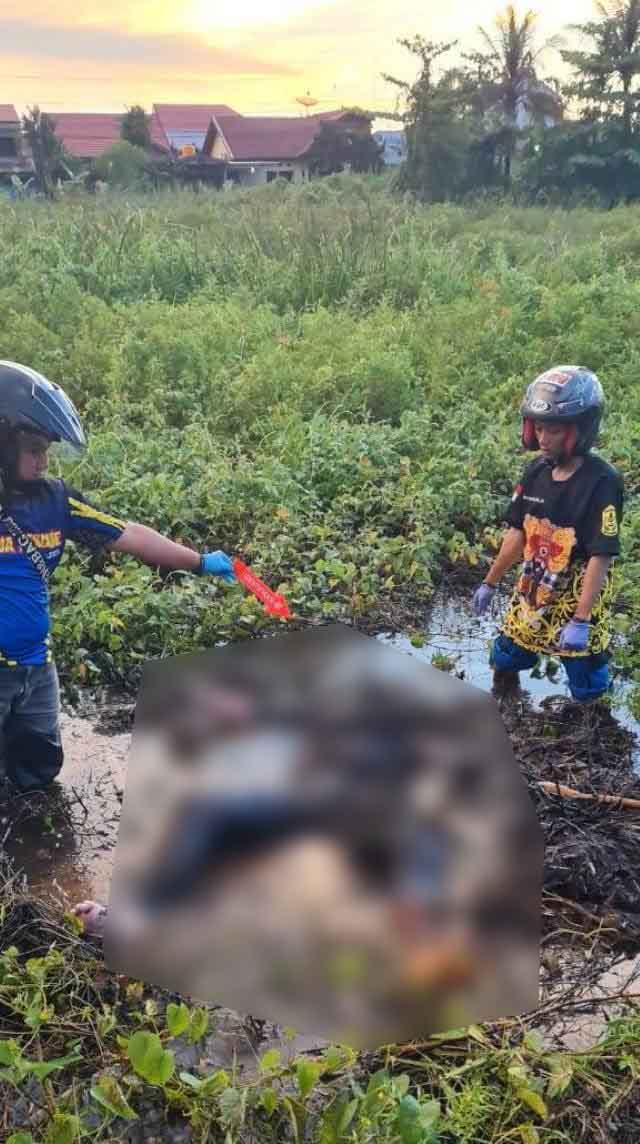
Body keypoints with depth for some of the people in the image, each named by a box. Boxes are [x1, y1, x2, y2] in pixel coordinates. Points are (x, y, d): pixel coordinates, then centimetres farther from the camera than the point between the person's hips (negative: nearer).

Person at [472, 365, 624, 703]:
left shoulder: (602, 482, -22)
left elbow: (601, 556, -23)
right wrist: (490, 583, 10)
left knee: (587, 692, 6)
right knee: (504, 663, 19)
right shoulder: (536, 472, -3)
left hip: (577, 602, -6)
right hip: (532, 597, 6)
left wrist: (581, 620, -26)